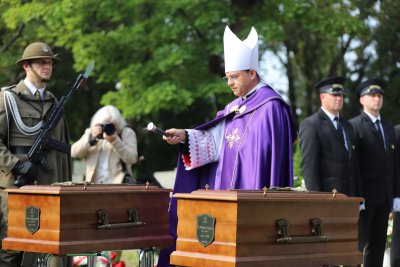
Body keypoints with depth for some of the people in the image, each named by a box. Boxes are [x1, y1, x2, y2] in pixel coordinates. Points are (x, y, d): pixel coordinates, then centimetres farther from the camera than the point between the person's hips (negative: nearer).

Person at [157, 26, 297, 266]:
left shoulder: (270, 106, -11)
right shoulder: (234, 107, 15)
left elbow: (272, 156, -15)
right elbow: (215, 141, 6)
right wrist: (185, 136, -9)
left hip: (252, 195, -8)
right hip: (229, 193, 8)